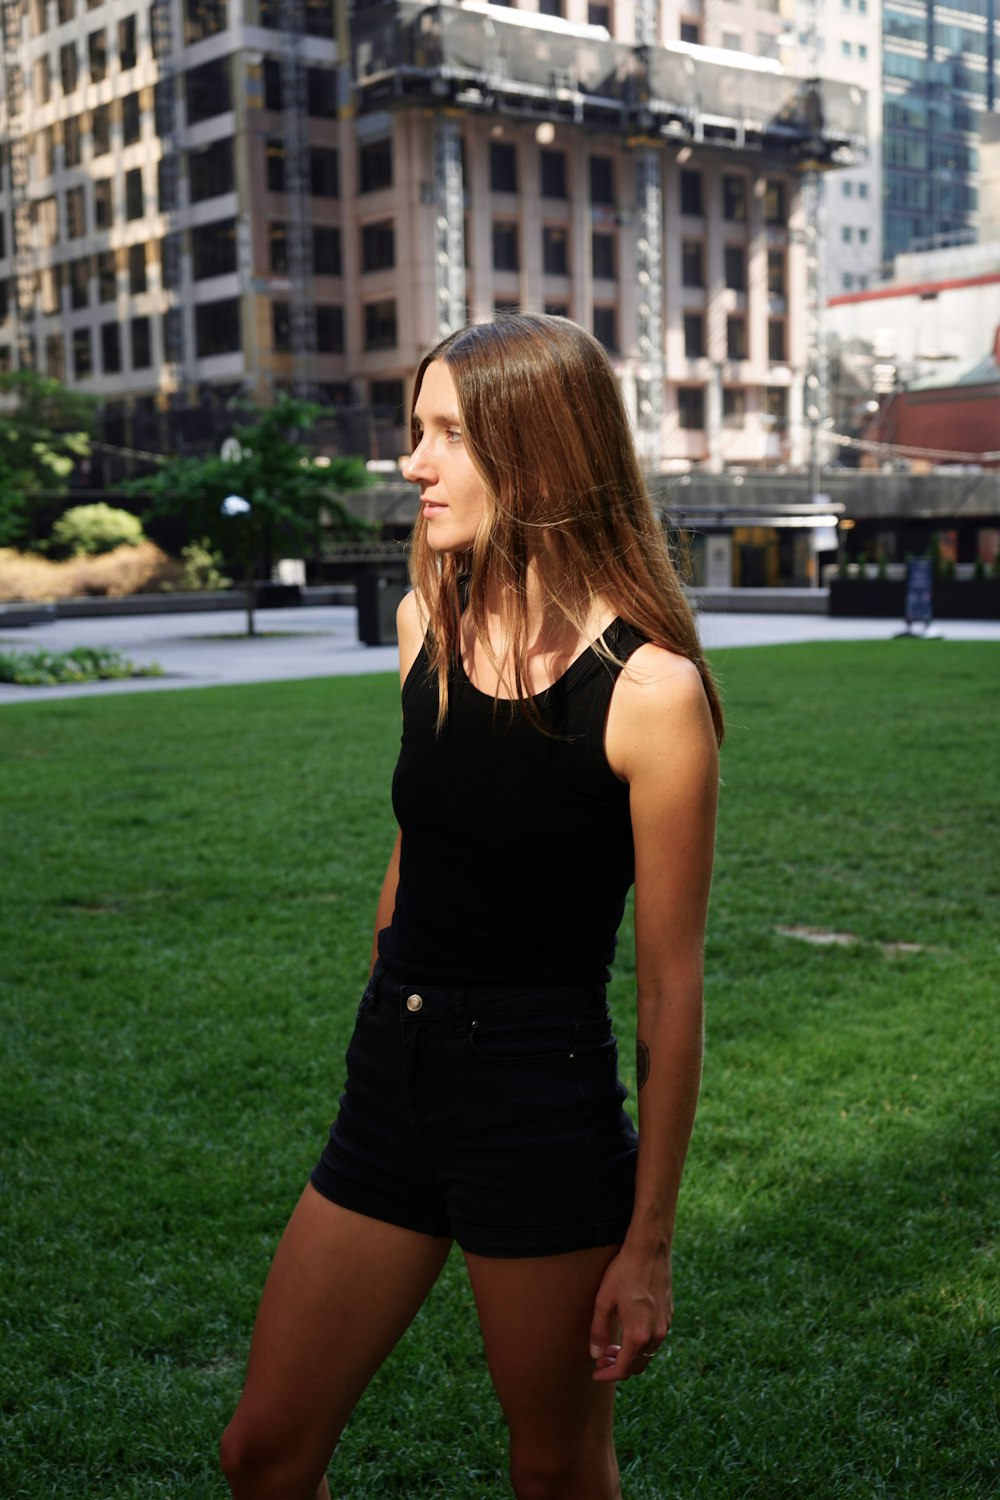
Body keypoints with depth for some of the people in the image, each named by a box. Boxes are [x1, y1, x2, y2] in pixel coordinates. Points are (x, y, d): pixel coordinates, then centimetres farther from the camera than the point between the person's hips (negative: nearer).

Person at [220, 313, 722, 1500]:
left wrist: (648, 1244, -7)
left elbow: (671, 985, -11)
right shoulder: (428, 622, 2)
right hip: (390, 1083, 6)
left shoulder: (650, 688, -16)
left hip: (545, 1108, -5)